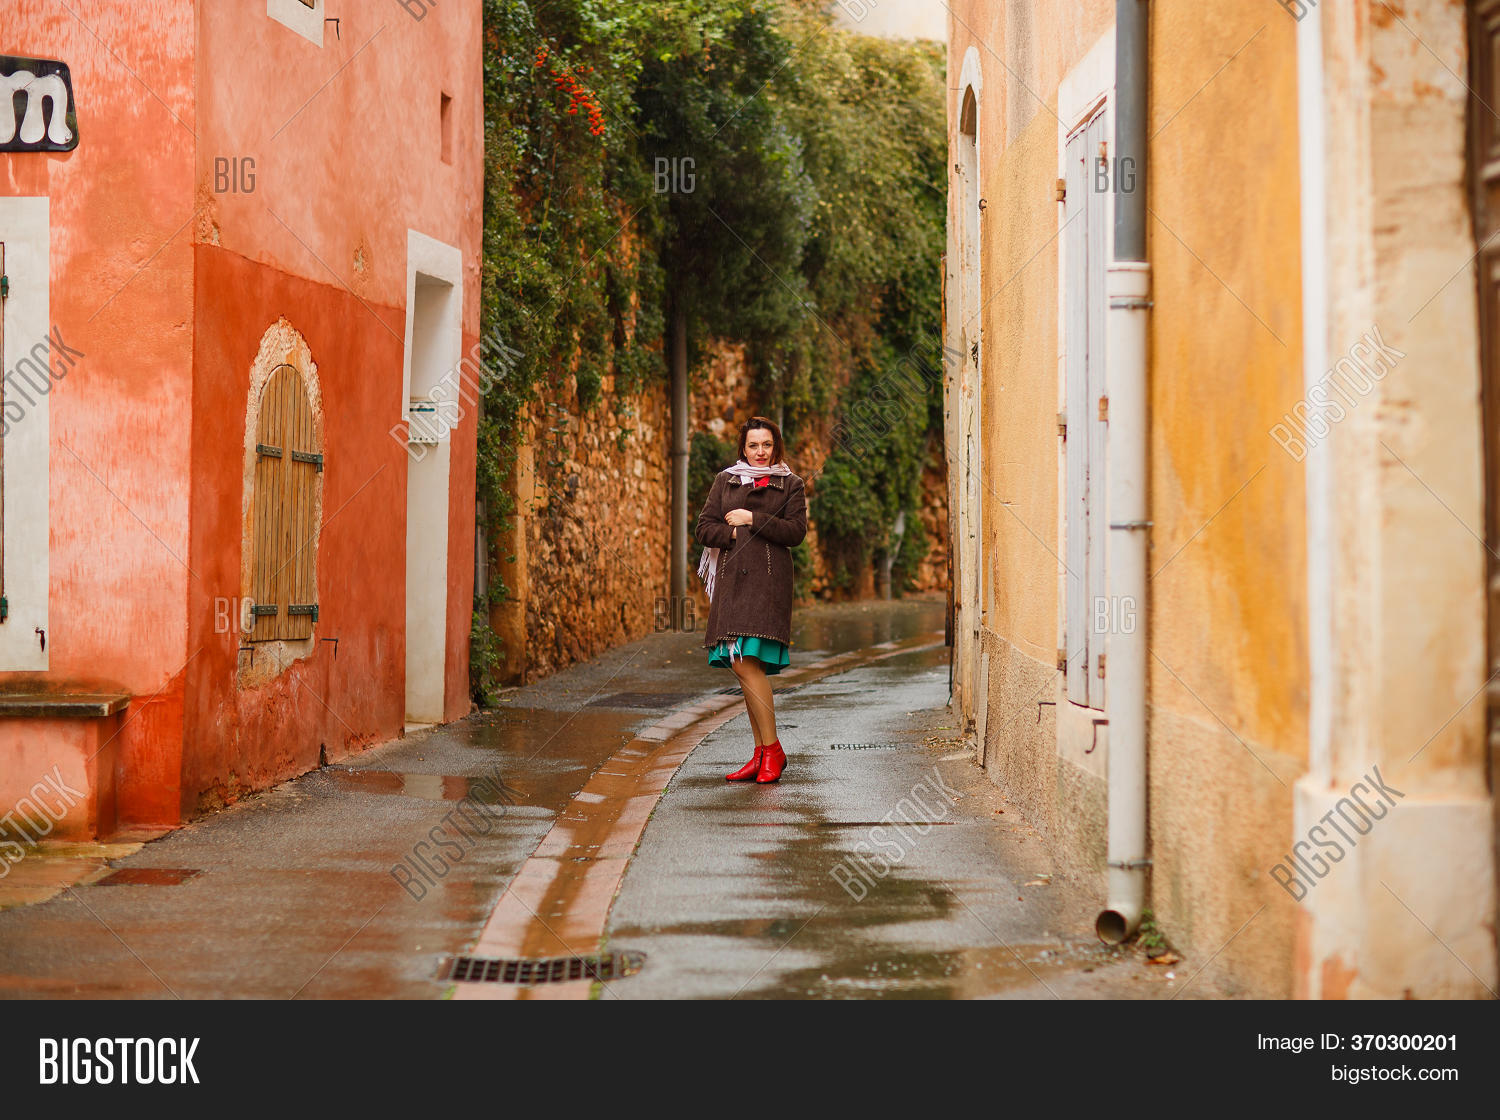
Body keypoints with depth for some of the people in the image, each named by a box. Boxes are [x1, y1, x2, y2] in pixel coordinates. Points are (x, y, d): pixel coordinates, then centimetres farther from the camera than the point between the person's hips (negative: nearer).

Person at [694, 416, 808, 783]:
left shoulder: (791, 486, 9)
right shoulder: (725, 481, 17)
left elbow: (796, 531, -4)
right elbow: (704, 529, 10)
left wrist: (753, 520, -7)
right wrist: (736, 533, -5)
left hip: (768, 581, -4)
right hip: (732, 579, 4)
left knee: (746, 662, -17)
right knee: (744, 666, 2)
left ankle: (772, 749, -10)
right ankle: (762, 753, 8)